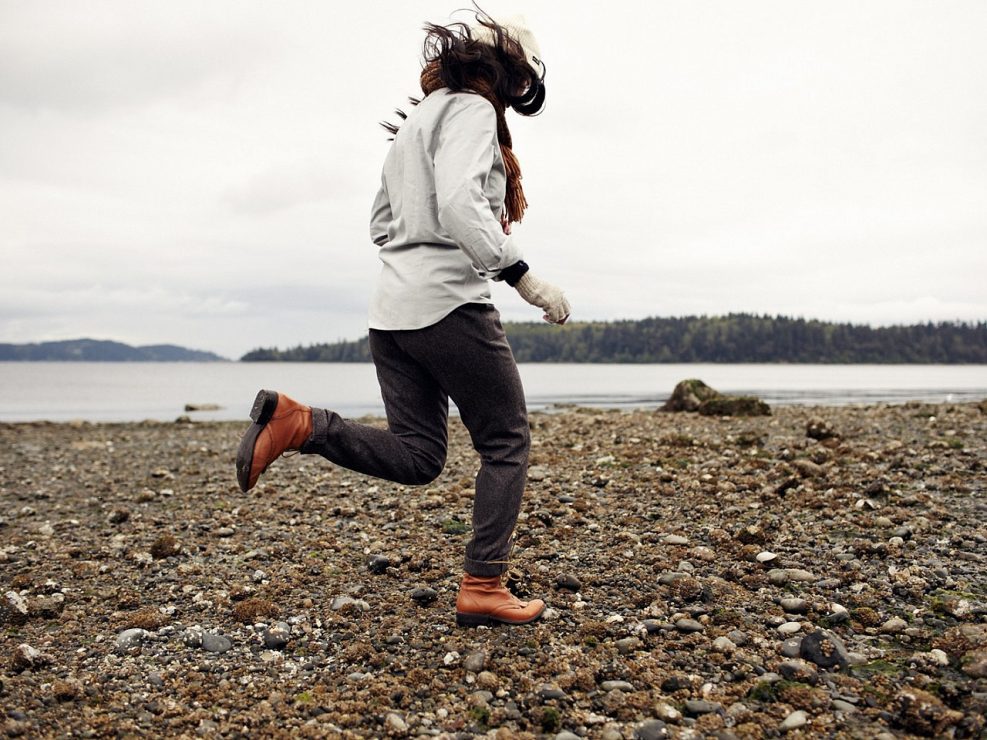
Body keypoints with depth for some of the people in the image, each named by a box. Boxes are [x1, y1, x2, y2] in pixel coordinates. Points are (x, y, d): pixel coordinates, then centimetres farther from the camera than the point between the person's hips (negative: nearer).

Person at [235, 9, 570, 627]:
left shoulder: (418, 118, 24)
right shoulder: (471, 110, -5)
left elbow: (381, 224, 27)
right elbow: (460, 206, -23)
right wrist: (521, 275, -20)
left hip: (393, 310, 9)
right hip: (450, 304, -8)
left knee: (415, 456, 8)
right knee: (507, 443, 4)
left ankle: (296, 422, -10)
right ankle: (483, 587, 4)